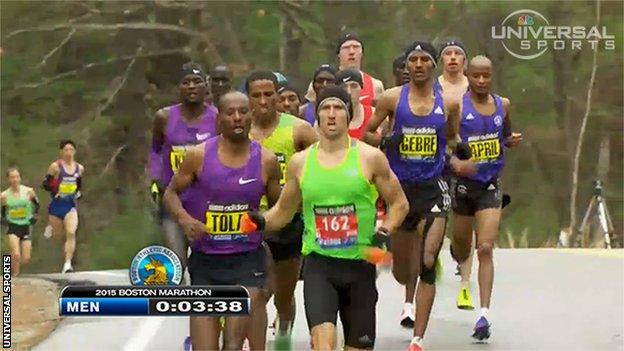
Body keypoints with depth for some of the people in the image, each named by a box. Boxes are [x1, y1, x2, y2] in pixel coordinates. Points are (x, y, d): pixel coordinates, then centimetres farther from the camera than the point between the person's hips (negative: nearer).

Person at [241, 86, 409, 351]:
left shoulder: (370, 158, -1)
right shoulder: (299, 162, 4)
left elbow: (399, 203, 6)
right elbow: (284, 211, 16)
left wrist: (383, 234, -10)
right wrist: (261, 222, -3)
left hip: (360, 263, 0)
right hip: (318, 262, 0)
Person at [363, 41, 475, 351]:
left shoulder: (448, 102, 4)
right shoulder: (392, 98, -1)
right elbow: (366, 133, 5)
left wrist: (456, 162, 2)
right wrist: (384, 142, -15)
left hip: (433, 188, 0)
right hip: (399, 187, 1)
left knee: (427, 262, -15)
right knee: (401, 270, 11)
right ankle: (410, 300, 50)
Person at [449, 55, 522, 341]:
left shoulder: (503, 105, 5)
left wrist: (512, 141, 1)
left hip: (490, 186, 1)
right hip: (463, 184, -1)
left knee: (485, 250, -12)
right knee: (462, 252, 14)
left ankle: (484, 315, -14)